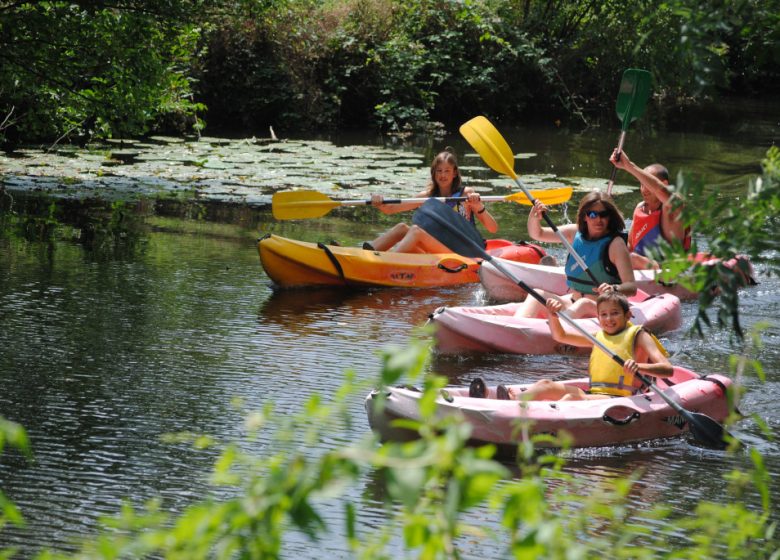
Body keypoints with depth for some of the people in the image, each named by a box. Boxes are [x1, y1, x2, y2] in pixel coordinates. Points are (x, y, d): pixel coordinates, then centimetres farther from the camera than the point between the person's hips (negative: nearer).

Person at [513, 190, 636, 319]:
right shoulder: (575, 233, 6)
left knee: (583, 304, -36)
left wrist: (614, 289, -41)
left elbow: (632, 287, -18)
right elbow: (537, 234, 11)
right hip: (572, 302, 6)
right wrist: (534, 218, -12)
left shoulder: (615, 244, -11)